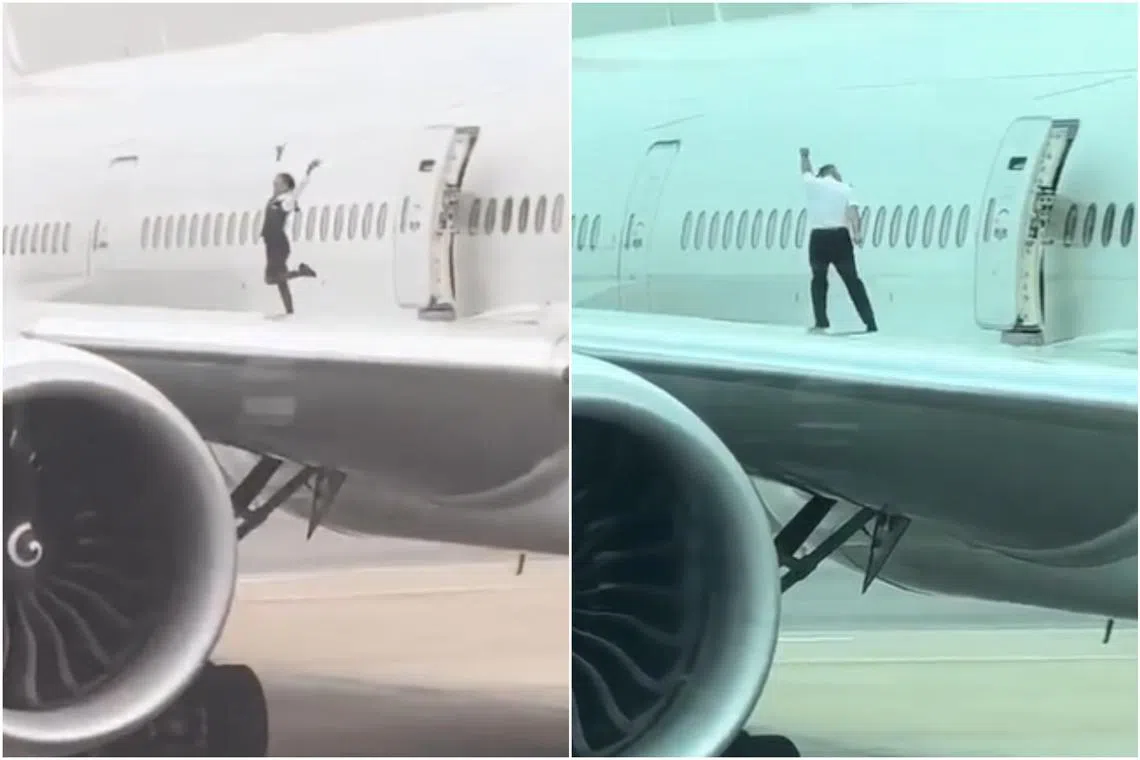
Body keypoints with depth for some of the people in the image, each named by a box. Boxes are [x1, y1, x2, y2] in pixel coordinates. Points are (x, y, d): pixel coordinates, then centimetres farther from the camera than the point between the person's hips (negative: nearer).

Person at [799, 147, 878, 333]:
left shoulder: (812, 184, 6)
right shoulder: (845, 188, 5)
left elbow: (806, 171, 29)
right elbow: (852, 209, -12)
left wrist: (804, 156, 51)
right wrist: (857, 232, -26)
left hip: (819, 238, 0)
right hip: (840, 237, 0)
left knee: (819, 279, 17)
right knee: (852, 279, 3)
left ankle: (821, 323, 10)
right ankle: (870, 322, -2)